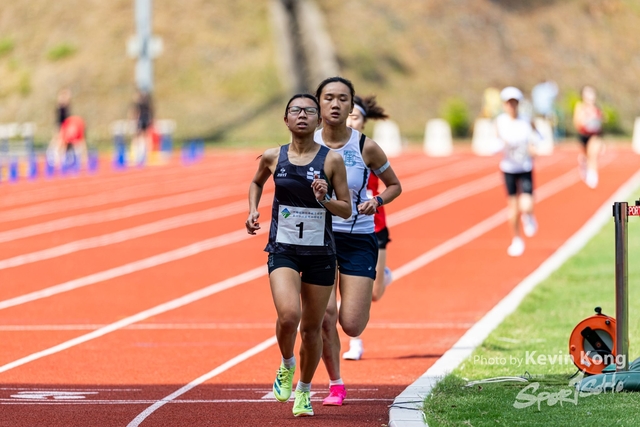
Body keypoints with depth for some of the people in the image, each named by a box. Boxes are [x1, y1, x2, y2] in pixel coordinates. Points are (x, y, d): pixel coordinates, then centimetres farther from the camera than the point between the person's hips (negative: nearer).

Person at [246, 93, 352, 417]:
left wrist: (324, 199, -19)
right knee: (288, 316, -23)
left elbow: (346, 210, -1)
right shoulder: (273, 157, -1)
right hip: (283, 250, 0)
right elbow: (257, 182, 22)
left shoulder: (332, 160, -6)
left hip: (320, 253, 0)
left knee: (311, 327, 9)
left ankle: (304, 391, 31)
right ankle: (286, 366, 7)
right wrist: (253, 211, 6)